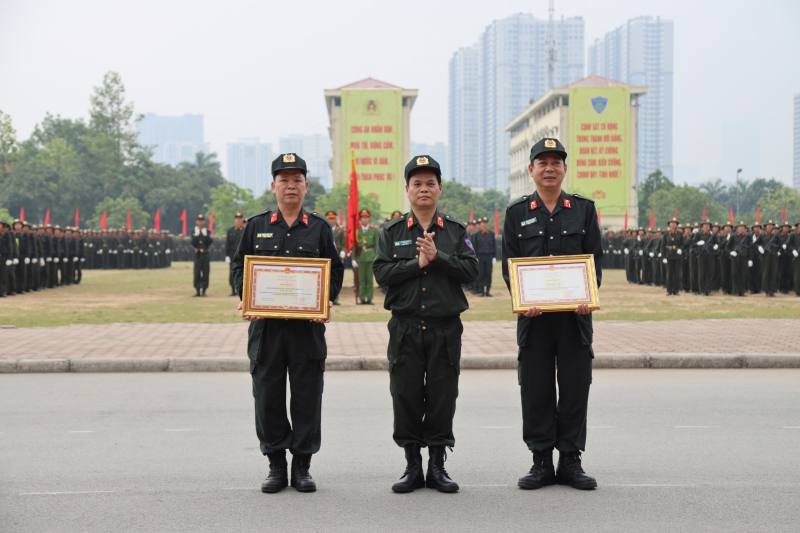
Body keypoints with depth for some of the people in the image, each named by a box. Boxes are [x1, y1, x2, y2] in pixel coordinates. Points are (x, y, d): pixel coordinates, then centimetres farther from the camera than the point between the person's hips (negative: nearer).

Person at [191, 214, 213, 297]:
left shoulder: (207, 232, 8)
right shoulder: (193, 231, 7)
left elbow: (210, 242, -6)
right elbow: (192, 243, -2)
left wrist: (205, 235, -18)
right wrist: (196, 235, -13)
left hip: (206, 254, 0)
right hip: (197, 255, 0)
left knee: (205, 273, -1)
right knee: (197, 273, -1)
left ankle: (204, 291, 4)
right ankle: (197, 291, 5)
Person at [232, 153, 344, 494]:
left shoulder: (319, 228, 8)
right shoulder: (256, 226, 9)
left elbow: (335, 270, 8)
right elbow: (239, 267, 11)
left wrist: (326, 300, -9)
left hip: (308, 325, 0)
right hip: (265, 324, 1)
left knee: (307, 395, 2)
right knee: (268, 395, 3)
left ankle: (302, 466, 13)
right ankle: (276, 466, 14)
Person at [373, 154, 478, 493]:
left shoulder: (456, 231, 9)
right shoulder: (392, 232, 8)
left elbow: (471, 270, -3)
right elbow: (382, 273, -3)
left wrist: (438, 257, -14)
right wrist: (418, 263, -12)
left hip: (445, 328, 0)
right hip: (405, 327, 0)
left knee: (442, 397, 2)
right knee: (406, 397, 1)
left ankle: (437, 466, 13)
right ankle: (412, 467, 13)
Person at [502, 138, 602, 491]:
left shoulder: (584, 209, 9)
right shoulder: (517, 213, 7)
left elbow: (595, 259, 6)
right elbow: (509, 263, 6)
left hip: (576, 315, 1)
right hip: (534, 315, 0)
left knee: (575, 386, 2)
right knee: (536, 388, 2)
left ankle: (571, 461, 12)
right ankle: (541, 462, 12)